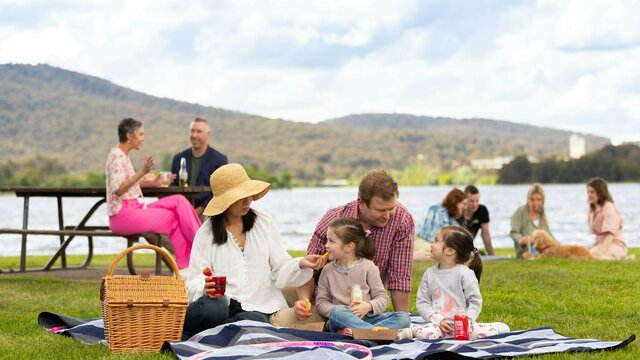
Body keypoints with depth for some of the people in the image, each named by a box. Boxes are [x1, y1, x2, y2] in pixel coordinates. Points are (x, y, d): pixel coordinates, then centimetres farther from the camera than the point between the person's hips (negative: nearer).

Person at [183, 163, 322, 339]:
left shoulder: (264, 223, 11)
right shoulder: (207, 232, 4)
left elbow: (280, 270, 9)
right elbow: (195, 280, -2)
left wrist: (301, 264, -11)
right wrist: (206, 287, -25)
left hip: (257, 308, 2)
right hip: (220, 302, -2)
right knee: (212, 308, -39)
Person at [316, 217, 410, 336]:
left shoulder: (368, 266, 4)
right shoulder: (328, 270, 8)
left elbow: (382, 297, 3)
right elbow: (321, 302, 7)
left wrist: (369, 306, -18)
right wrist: (337, 312, -13)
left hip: (367, 318, 1)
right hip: (341, 321, -1)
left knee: (404, 317, -23)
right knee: (337, 312, -36)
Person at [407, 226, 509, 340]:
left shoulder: (464, 273, -2)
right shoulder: (429, 274, 9)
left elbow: (475, 301, -1)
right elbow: (422, 301, 7)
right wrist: (437, 320, -8)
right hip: (438, 324, 0)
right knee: (426, 333, -38)